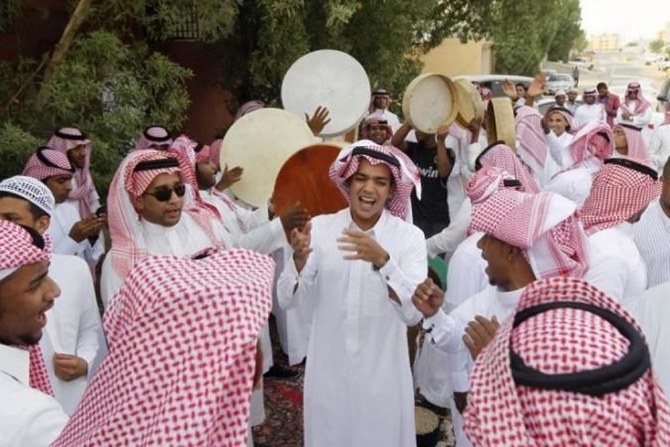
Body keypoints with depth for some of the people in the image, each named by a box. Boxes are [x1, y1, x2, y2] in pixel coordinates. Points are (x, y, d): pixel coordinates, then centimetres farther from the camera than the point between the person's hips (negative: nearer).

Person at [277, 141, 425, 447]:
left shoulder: (410, 237, -11)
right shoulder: (320, 227, -7)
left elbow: (414, 312, -21)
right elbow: (287, 299, -10)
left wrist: (382, 260, -36)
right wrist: (299, 257, -29)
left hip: (382, 376, -1)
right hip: (327, 373, 1)